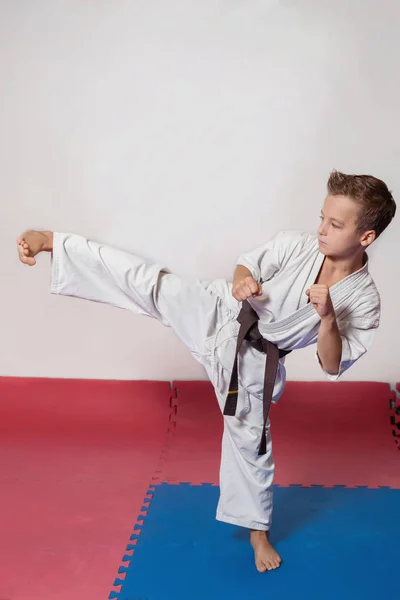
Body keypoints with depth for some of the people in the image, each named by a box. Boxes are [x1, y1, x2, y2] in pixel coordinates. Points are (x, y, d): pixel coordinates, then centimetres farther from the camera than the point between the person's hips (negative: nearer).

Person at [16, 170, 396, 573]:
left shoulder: (363, 302, -16)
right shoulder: (295, 244, -15)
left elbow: (332, 367, -15)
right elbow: (248, 264, -1)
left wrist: (327, 318, -33)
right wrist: (242, 281, -25)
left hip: (252, 361, 0)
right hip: (220, 314, 0)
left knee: (252, 442, 12)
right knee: (146, 281, -14)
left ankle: (257, 529, 37)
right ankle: (50, 242, 0)